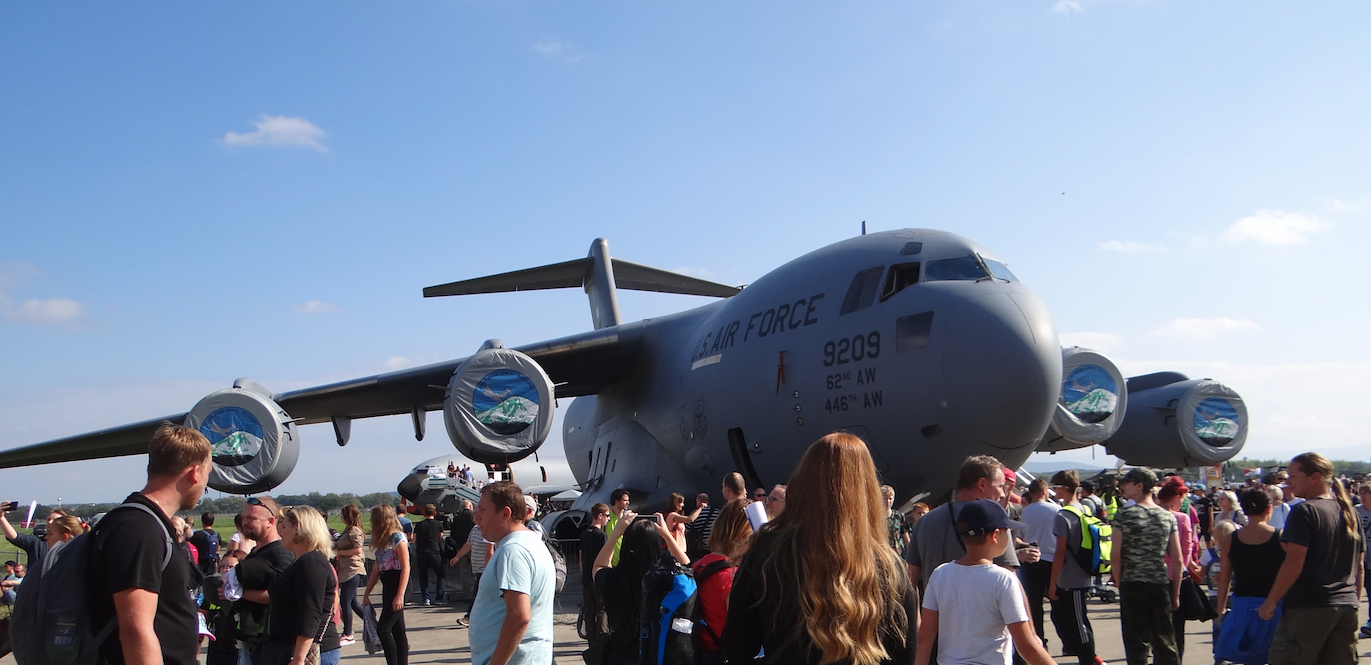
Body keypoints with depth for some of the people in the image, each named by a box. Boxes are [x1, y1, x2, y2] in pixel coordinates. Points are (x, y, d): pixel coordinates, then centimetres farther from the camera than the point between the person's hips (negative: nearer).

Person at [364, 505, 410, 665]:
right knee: (398, 631, 9)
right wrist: (366, 594, 17)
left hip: (396, 587, -9)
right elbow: (377, 569, 19)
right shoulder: (382, 541, 15)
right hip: (387, 588, 9)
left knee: (383, 629, -11)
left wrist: (400, 595, -20)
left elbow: (406, 567, -16)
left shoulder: (397, 537, -12)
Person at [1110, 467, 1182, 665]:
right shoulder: (1168, 517, 3)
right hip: (1161, 586, 3)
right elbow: (1177, 560, 2)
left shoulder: (1123, 515, -8)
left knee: (1137, 644, 3)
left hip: (1132, 585, -3)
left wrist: (1119, 583, 4)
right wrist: (1176, 594, 9)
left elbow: (1115, 555, -10)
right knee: (1165, 643, 11)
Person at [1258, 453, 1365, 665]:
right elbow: (1359, 565, 17)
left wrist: (1270, 602, -12)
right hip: (1347, 607, 8)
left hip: (1308, 607, -8)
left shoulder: (1304, 511, -12)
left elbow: (1294, 563, -18)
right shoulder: (1349, 512, 12)